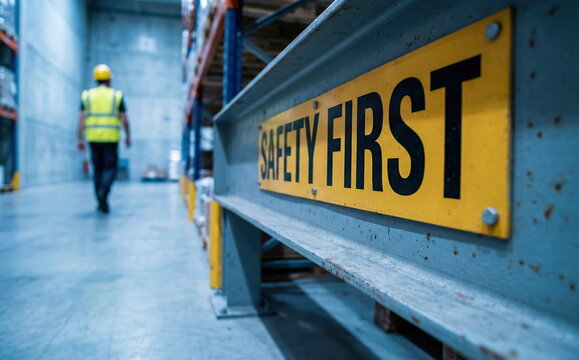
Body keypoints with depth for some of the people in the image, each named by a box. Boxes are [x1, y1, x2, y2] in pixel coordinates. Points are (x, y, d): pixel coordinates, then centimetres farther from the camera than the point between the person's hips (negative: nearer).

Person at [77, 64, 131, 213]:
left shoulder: (87, 95, 7)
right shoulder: (117, 95, 1)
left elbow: (81, 119, 1)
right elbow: (124, 119, 0)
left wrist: (80, 139, 3)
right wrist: (128, 137, 11)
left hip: (93, 138, 3)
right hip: (111, 138, -2)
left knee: (98, 169, 11)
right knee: (110, 169, 2)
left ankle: (101, 202, 14)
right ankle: (103, 192, -23)